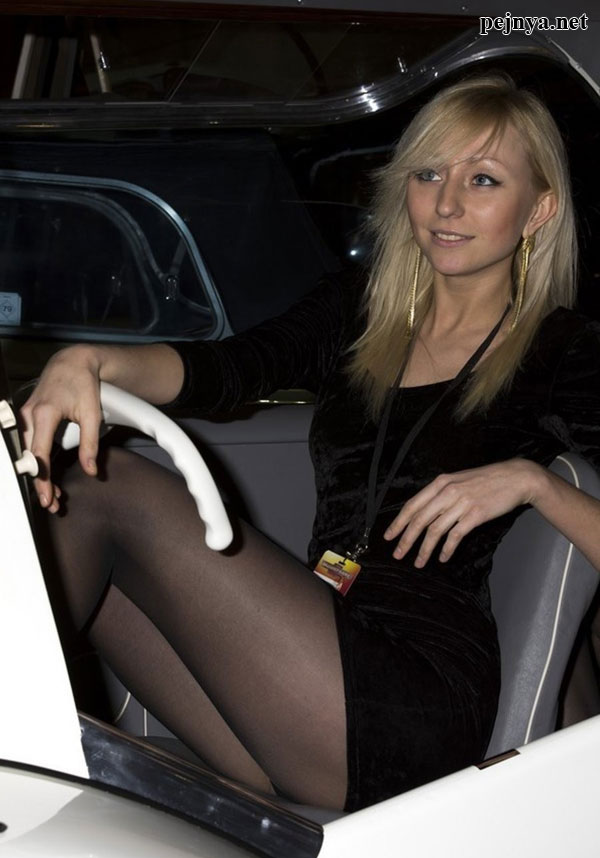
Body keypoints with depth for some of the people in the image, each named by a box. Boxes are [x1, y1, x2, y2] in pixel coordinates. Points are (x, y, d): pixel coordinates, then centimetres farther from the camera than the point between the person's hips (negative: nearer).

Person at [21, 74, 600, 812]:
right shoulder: (356, 311, 17)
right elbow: (226, 369, -2)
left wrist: (530, 480, -19)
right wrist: (90, 362, -21)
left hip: (418, 703, -5)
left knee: (112, 487, -15)